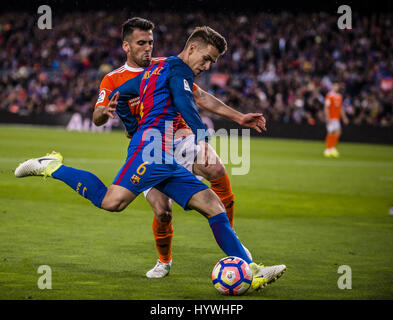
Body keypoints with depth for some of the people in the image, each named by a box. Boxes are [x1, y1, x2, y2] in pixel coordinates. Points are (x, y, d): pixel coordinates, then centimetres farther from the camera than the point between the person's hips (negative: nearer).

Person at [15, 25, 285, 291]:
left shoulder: (153, 70, 30)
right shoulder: (178, 67, 3)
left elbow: (118, 97, 32)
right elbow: (184, 101, -16)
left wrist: (136, 128, 35)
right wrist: (202, 137, -24)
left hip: (165, 161, 10)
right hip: (153, 148, -10)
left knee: (214, 206, 3)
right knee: (112, 202, -26)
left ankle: (250, 271, -2)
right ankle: (53, 168, -6)